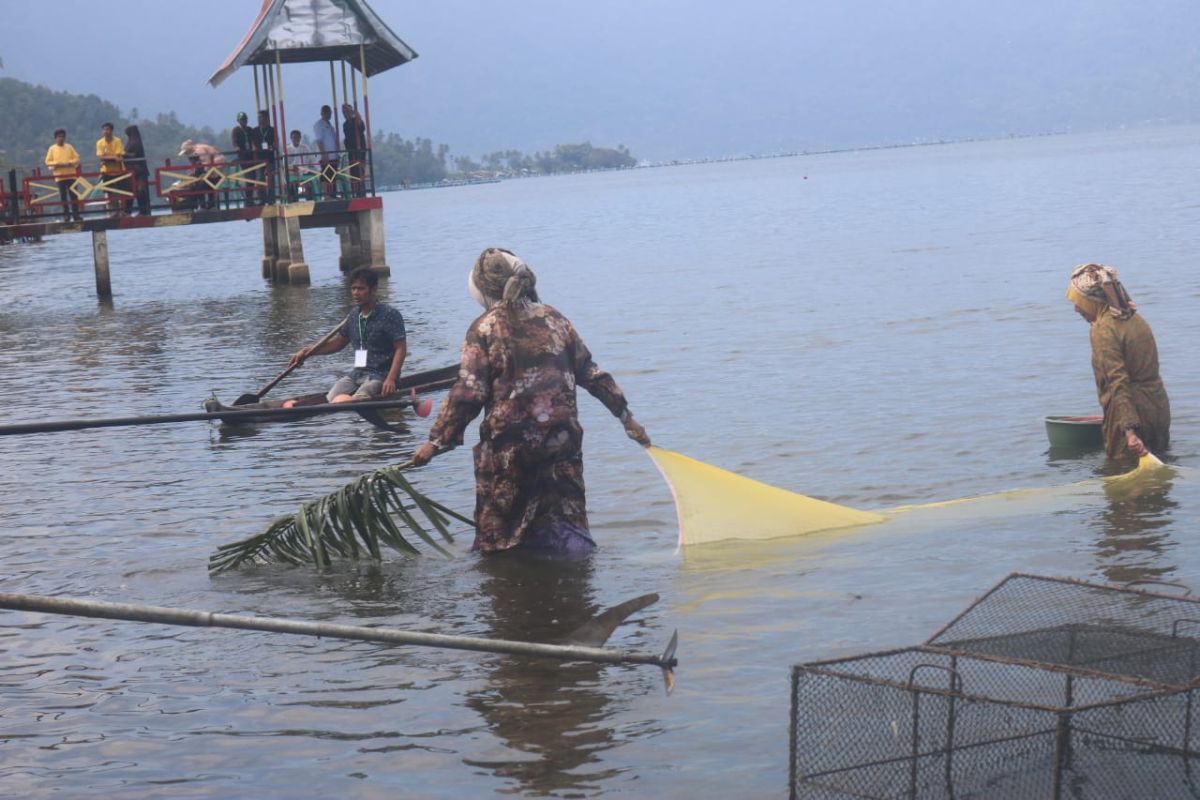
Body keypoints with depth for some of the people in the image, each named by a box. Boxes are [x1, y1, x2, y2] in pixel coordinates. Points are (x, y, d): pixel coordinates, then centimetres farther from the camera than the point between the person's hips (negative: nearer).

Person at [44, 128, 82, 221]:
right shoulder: (52, 148, 3)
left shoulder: (69, 147, 7)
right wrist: (57, 164, -14)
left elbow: (76, 158, 6)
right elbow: (48, 162, 2)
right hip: (59, 176, -1)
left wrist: (70, 163, -12)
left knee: (73, 195, 0)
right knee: (63, 196, 1)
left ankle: (76, 214, 2)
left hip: (71, 175, 1)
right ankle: (66, 215, 7)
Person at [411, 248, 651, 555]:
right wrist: (626, 417, 21)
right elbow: (592, 374, 12)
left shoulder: (484, 328, -4)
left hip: (507, 441, -3)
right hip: (561, 435, 3)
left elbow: (468, 392, -9)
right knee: (564, 513, 9)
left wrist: (437, 441, -4)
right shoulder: (555, 319, 9)